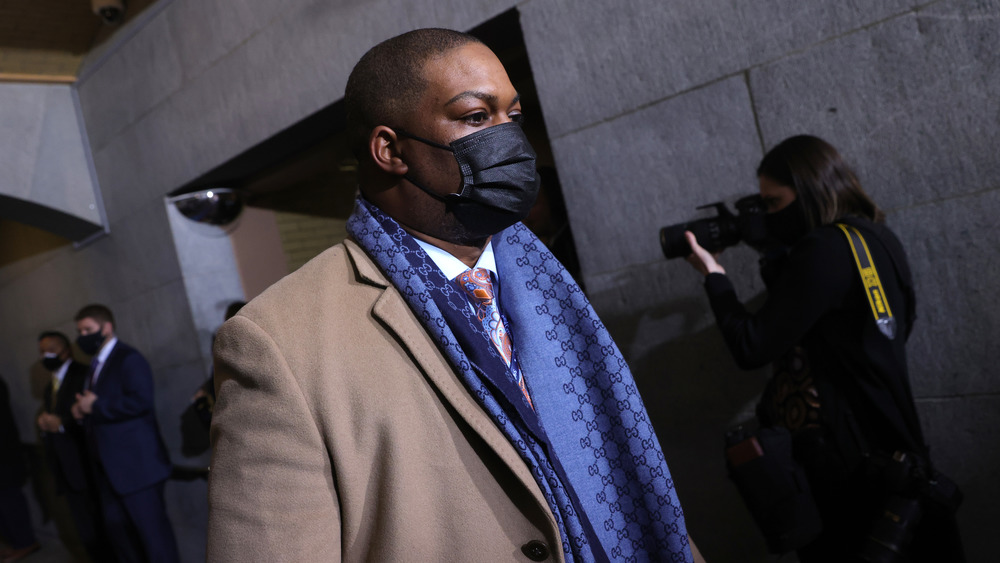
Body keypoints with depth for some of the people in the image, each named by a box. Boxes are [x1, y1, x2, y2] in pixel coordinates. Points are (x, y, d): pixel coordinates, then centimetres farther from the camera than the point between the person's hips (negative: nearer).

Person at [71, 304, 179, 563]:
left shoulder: (128, 359, -11)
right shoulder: (96, 364, 18)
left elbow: (140, 401, -24)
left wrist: (95, 406, -17)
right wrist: (81, 409, 2)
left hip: (136, 463, -9)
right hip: (108, 465, 10)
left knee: (151, 527, -3)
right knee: (115, 525, 15)